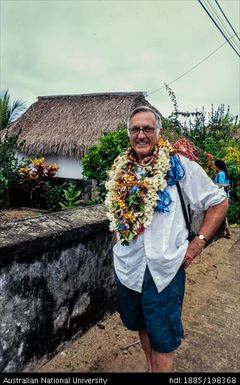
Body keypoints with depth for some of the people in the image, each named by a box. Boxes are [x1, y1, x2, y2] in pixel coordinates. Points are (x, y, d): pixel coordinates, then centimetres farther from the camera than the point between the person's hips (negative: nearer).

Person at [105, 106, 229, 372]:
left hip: (165, 267, -5)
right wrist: (118, 232, 6)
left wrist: (198, 243, -10)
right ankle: (150, 367, 48)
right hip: (127, 265, 5)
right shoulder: (119, 170, 3)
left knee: (162, 337, 9)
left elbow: (219, 202, -4)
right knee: (140, 325, 24)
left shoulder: (179, 166, -11)